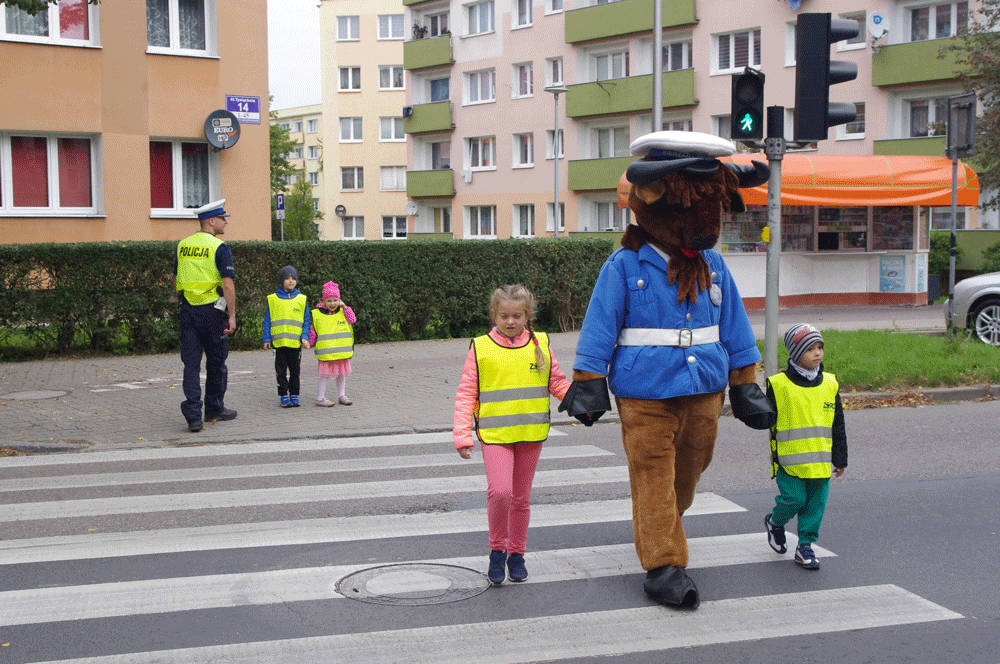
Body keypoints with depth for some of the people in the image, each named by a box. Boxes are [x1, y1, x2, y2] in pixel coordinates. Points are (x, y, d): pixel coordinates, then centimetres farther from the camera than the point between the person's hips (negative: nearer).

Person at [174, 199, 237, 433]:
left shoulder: (182, 245, 9)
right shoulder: (219, 247, -9)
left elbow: (176, 280, 15)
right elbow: (227, 284, -15)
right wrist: (232, 315, -12)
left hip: (188, 310, 5)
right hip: (212, 311, -5)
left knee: (191, 363, 2)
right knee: (216, 363, 11)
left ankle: (193, 415, -7)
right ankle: (215, 409, 24)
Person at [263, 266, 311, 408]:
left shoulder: (301, 300, 6)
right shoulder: (272, 299, 3)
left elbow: (306, 321, 6)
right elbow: (267, 320, 5)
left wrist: (305, 337, -5)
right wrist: (267, 339, 0)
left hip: (296, 342, 1)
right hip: (279, 341, -1)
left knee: (295, 370, 7)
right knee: (281, 370, 3)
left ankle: (294, 395, 16)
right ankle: (284, 396, 10)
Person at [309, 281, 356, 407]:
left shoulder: (343, 312, 9)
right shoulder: (317, 314, 1)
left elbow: (353, 320, -4)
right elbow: (313, 331, 8)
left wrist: (345, 307, -3)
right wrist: (310, 342, 1)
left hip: (342, 351, 3)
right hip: (326, 352, -3)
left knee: (342, 374, 11)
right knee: (325, 375, -3)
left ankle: (342, 395, 23)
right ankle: (320, 398, 4)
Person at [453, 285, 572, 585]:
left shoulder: (541, 344, 5)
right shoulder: (480, 348, -1)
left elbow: (557, 383, 13)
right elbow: (466, 394, 1)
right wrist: (462, 434, -5)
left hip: (531, 434, 3)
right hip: (494, 434, -3)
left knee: (521, 497, 12)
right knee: (499, 491, -18)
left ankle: (516, 554, 28)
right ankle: (497, 549, 4)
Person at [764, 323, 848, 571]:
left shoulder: (830, 384, 7)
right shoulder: (779, 385, -6)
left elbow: (838, 426, 13)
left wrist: (840, 459, 12)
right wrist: (770, 456, -2)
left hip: (819, 460, 4)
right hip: (789, 459, -4)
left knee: (816, 503, 5)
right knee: (794, 498, -5)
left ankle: (805, 546, 18)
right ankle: (775, 522, 26)